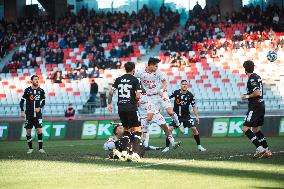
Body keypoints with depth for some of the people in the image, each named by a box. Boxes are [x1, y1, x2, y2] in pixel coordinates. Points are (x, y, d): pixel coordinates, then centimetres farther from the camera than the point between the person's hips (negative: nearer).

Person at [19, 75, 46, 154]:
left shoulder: (41, 91, 3)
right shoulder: (27, 90, -2)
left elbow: (43, 102, 11)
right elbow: (22, 101, 1)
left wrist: (39, 108, -7)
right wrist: (22, 111, -8)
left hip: (38, 114, 1)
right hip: (29, 114, -1)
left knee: (39, 130, -7)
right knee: (28, 131, 1)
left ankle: (40, 148, -1)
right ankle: (30, 148, 13)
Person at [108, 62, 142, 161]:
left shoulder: (119, 79, 9)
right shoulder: (135, 80, -5)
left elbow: (111, 92, 5)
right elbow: (138, 96, -11)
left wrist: (109, 104, 15)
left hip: (121, 108, 5)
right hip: (131, 108, -5)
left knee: (126, 129, 20)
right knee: (137, 130, 0)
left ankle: (125, 150, 10)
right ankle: (135, 152, -15)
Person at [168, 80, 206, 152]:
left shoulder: (190, 95, -9)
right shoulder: (176, 92, -9)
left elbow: (194, 106, -5)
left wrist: (197, 116, -13)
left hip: (186, 115, 1)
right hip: (176, 115, -1)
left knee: (194, 128, -8)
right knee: (170, 129, -15)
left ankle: (199, 146, 7)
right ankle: (167, 147, -7)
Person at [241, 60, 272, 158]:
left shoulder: (251, 79, -15)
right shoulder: (258, 77, 14)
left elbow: (257, 93, -24)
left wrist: (247, 96, -11)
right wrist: (248, 96, 21)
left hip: (255, 107, -10)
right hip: (261, 105, 10)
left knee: (245, 128, -11)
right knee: (255, 129, 17)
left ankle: (259, 148, -19)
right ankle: (267, 151, 15)